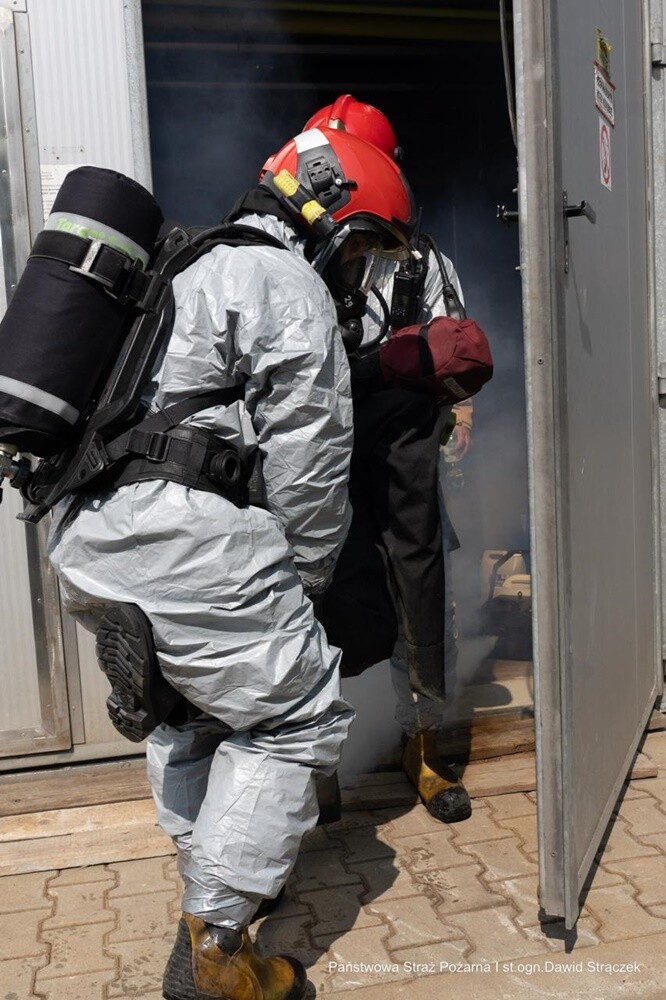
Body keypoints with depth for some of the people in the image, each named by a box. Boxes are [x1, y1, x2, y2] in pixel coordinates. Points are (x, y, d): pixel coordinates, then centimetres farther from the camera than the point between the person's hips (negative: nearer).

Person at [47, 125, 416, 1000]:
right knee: (293, 718, 3)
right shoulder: (292, 289, -2)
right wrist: (308, 580, 7)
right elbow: (309, 460, -7)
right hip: (183, 533, -9)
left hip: (84, 533, 10)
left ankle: (211, 886, 36)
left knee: (185, 712, 24)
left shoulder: (185, 267, 26)